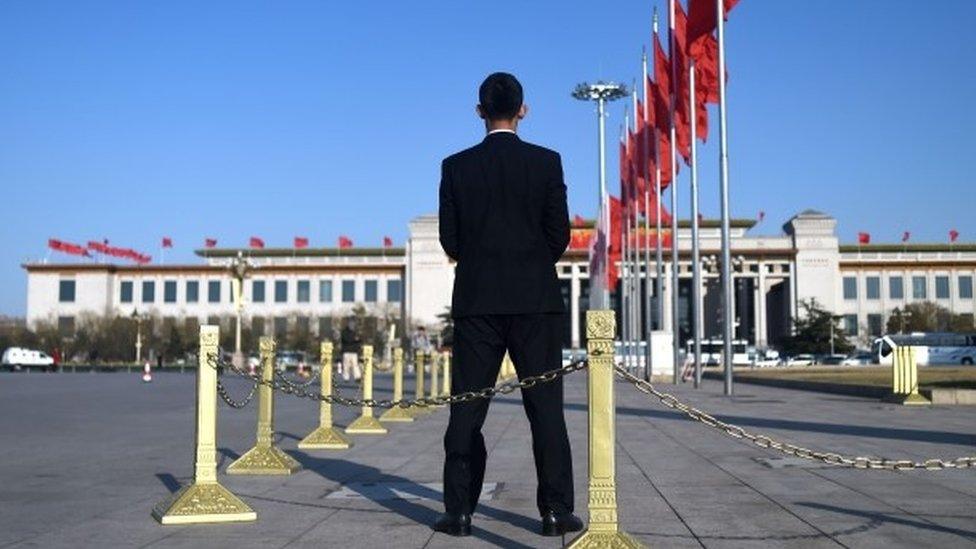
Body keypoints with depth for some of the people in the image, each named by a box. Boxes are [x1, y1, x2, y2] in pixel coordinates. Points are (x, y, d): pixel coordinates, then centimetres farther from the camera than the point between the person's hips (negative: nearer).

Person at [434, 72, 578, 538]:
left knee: (467, 409, 6)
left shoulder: (456, 166, 1)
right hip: (536, 299, 0)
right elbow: (559, 236, -1)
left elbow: (450, 241, 2)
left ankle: (459, 511, 7)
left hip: (477, 300, 1)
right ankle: (556, 510, 5)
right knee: (546, 407, 4)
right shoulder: (547, 162, -1)